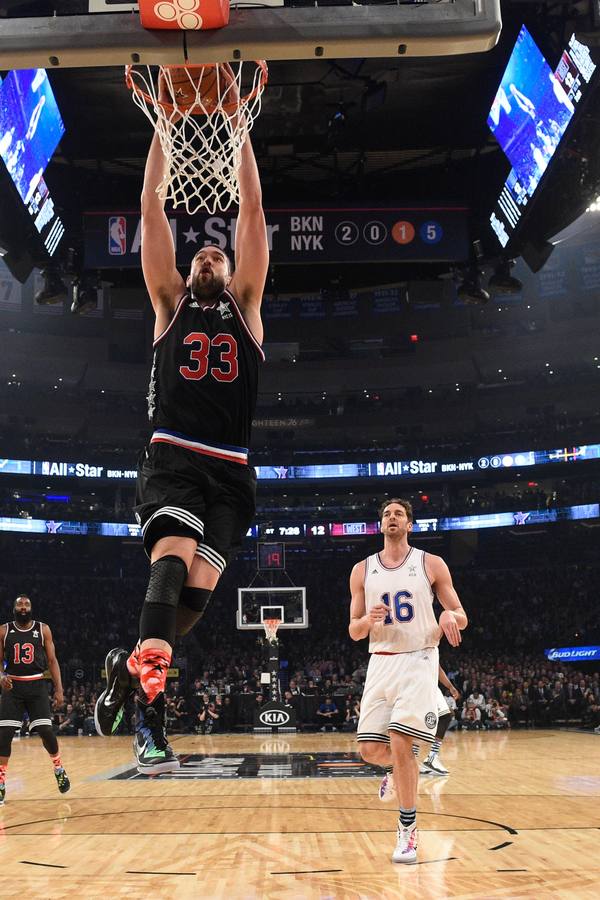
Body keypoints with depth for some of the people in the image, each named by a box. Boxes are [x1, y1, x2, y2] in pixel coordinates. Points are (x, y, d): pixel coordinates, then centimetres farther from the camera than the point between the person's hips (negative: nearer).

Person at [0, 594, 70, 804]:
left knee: (46, 731, -6)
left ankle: (59, 769, 20)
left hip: (37, 686, 0)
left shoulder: (43, 629, 2)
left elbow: (52, 661, 3)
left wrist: (59, 689, -4)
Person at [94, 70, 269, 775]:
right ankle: (151, 715, -33)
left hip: (231, 471, 2)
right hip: (172, 459, -2)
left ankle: (127, 665, 16)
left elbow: (251, 209, 12)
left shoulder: (245, 307, 18)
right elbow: (152, 210, 13)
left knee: (196, 589, -8)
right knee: (173, 556, -27)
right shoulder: (170, 306, 18)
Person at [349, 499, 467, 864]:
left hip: (418, 661, -3)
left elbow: (461, 617, 4)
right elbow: (354, 632, 9)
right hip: (381, 663, 3)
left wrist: (450, 617, -20)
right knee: (371, 749, 0)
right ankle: (398, 767, 38)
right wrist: (368, 620, -14)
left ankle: (408, 830, 3)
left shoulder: (432, 564, 2)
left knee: (400, 743, -15)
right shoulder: (362, 570, 8)